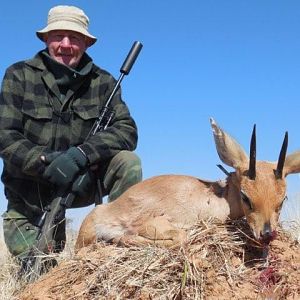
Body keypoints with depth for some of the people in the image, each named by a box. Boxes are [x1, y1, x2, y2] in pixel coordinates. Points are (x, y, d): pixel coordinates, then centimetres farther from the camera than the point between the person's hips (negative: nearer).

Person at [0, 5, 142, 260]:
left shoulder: (102, 82, -5)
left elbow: (127, 131, -15)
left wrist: (81, 154, -31)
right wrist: (48, 162, -31)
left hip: (82, 182, 1)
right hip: (29, 193, -1)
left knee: (128, 162, -22)